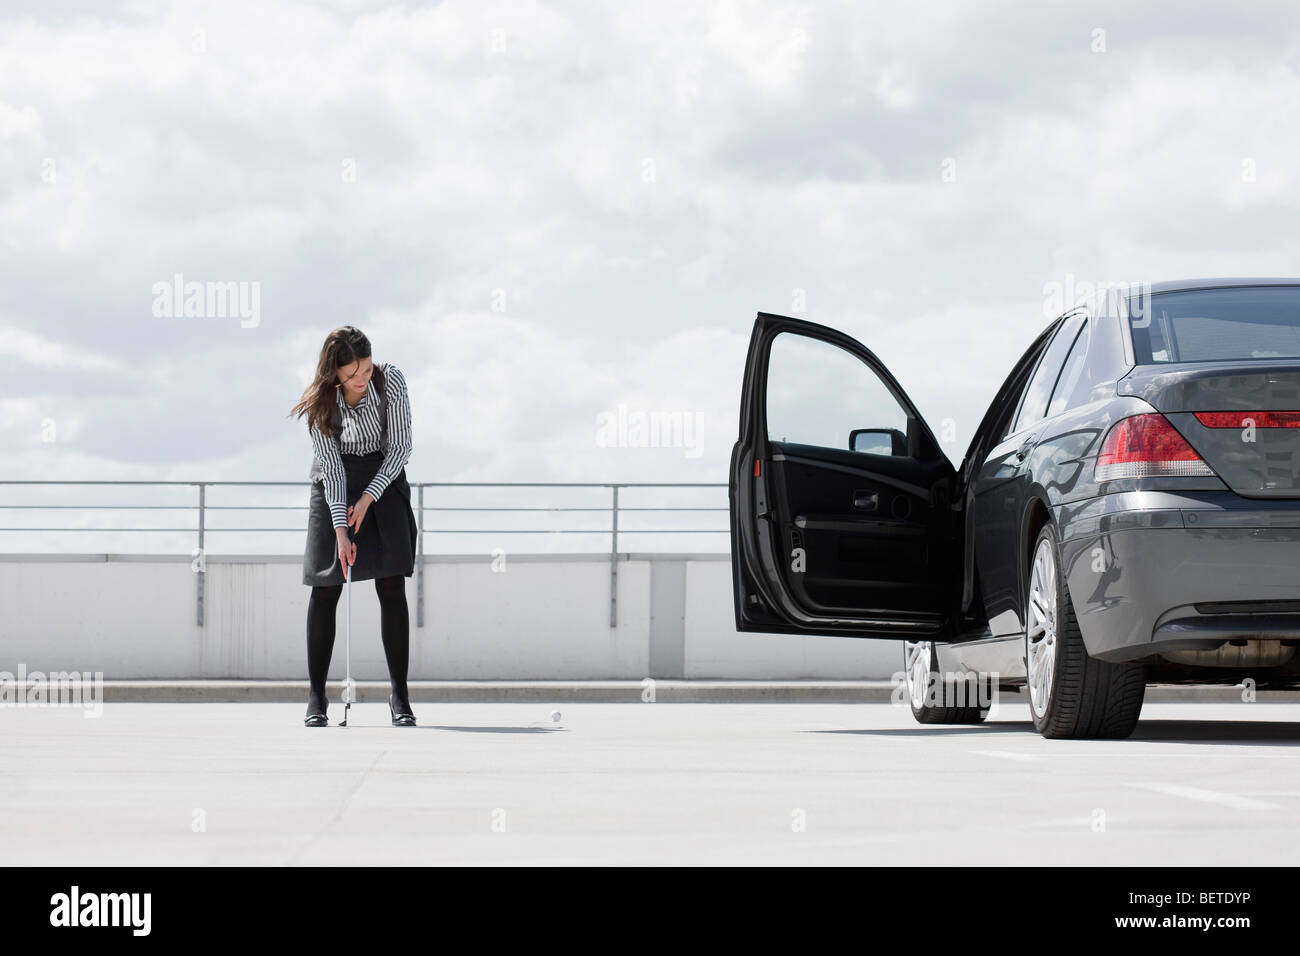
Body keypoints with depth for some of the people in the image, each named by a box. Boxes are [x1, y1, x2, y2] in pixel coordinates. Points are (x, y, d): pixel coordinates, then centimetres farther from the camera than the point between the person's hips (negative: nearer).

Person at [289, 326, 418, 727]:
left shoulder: (390, 381, -15)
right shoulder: (321, 401, -15)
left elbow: (400, 447, -11)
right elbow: (331, 464, -16)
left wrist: (368, 498, -18)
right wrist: (341, 529, -23)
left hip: (384, 482, 0)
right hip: (334, 485, 0)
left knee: (392, 588, -9)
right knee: (325, 589, -6)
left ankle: (399, 695, -6)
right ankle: (316, 697, 0)